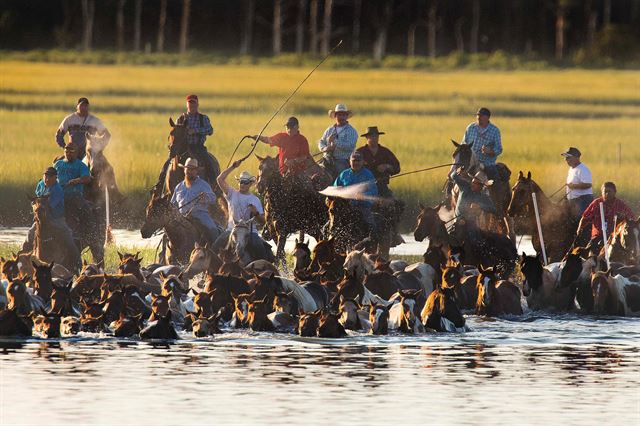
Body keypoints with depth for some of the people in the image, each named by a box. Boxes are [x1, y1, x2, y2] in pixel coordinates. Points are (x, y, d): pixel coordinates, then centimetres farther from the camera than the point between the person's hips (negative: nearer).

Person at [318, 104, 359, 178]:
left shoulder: (351, 131, 1)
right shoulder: (330, 130, 18)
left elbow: (350, 146, -12)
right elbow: (321, 142, 15)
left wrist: (335, 141, -17)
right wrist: (325, 148, -9)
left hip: (343, 162, -4)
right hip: (327, 160, 4)